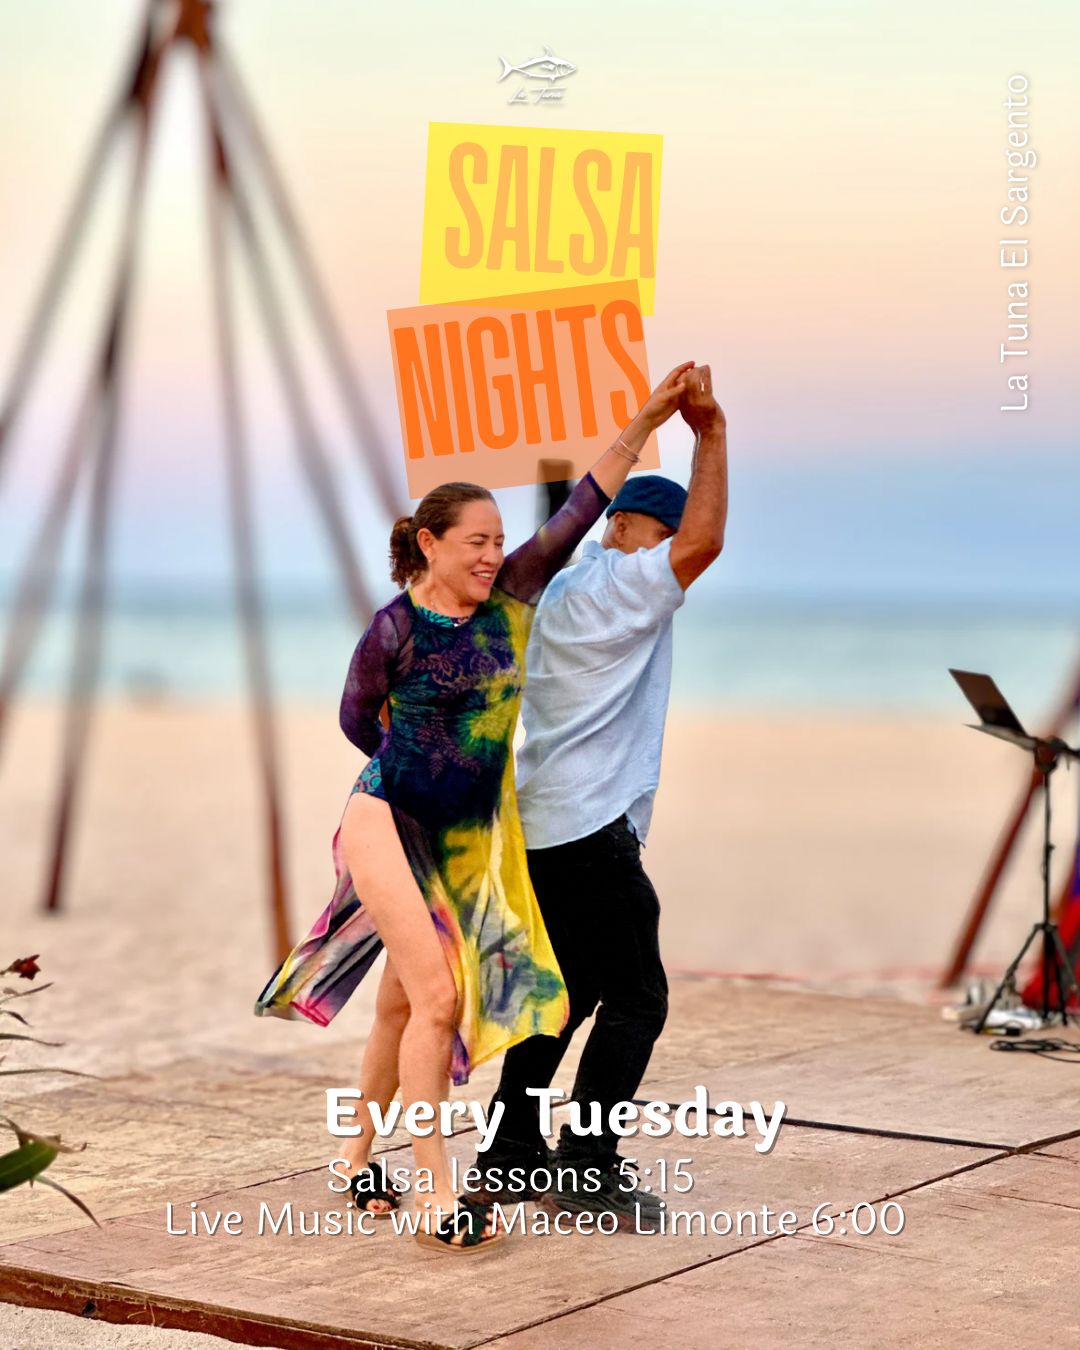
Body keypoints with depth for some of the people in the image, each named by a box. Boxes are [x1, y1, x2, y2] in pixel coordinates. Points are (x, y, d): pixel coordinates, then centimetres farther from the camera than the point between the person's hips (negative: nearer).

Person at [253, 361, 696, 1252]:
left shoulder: (509, 601, 0)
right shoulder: (394, 630, -14)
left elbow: (579, 514, -1)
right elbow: (357, 721, 2)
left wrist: (646, 423, -4)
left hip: (464, 837, 6)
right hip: (389, 821, -6)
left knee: (404, 1003, 13)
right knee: (438, 993, -14)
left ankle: (360, 1163, 29)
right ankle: (436, 1196, -10)